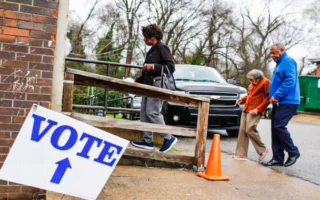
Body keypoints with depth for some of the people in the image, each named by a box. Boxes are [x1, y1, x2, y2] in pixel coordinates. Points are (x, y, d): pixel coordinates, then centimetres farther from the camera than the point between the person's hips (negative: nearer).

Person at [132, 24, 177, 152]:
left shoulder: (162, 48, -6)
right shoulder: (151, 51, 21)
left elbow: (171, 67, -15)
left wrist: (153, 66, -19)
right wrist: (137, 81, 21)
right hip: (148, 86, 10)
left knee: (152, 113, -14)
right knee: (144, 113, 6)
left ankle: (169, 138, -3)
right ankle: (148, 141, 11)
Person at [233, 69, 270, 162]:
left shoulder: (265, 82, -8)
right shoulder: (252, 83, 16)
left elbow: (267, 98, -11)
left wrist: (258, 109, -18)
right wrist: (242, 99, 10)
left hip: (255, 110, -8)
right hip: (246, 109, 8)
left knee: (250, 129, -17)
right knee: (242, 130, 3)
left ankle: (262, 150, 3)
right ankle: (241, 154, 8)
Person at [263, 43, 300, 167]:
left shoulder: (288, 61, -9)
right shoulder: (280, 63, 22)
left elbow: (290, 81, -21)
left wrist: (277, 96, -22)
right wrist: (273, 96, 17)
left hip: (287, 102, -10)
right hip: (279, 102, 10)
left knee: (279, 127, -14)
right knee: (275, 129, 6)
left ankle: (293, 152, 2)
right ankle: (278, 158, 10)